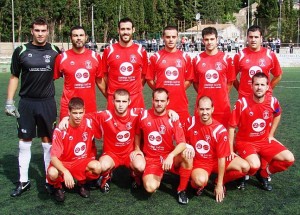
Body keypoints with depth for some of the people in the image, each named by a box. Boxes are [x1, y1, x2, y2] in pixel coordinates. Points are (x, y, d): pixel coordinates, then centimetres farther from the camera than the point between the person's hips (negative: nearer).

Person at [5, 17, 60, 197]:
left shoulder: (55, 51, 1)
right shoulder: (21, 51, 0)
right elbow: (14, 77, 5)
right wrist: (9, 101, 0)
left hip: (47, 103, 0)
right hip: (26, 103, 0)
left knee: (48, 141, 7)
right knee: (24, 142, 7)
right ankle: (23, 181, 18)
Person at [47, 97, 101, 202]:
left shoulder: (89, 123, -12)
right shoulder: (60, 130, -21)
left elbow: (92, 143, 9)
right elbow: (54, 157, -26)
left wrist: (93, 160, 2)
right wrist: (66, 172, -41)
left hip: (83, 163, 2)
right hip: (63, 164, -2)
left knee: (97, 167, -30)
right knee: (52, 173, -35)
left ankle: (82, 183, 5)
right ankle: (58, 187, 3)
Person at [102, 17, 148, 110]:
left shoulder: (141, 51, 4)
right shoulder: (109, 51, 2)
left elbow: (144, 74, 11)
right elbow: (104, 74, 9)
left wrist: (137, 88, 5)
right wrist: (110, 90, 7)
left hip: (136, 97, 1)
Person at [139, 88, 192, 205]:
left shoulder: (173, 119, -11)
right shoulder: (144, 116, -4)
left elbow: (182, 144, -19)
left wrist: (171, 156, -35)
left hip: (169, 157, 0)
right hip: (152, 160, 0)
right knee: (151, 187, -29)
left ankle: (181, 190, -10)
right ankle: (158, 177, 12)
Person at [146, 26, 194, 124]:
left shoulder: (185, 57, 8)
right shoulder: (155, 57, 4)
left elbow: (189, 79, 11)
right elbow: (149, 79, 5)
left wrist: (179, 90, 2)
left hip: (181, 104, 1)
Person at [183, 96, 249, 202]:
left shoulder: (220, 130, -20)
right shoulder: (190, 122, -12)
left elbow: (221, 158, -17)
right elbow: (184, 141, 8)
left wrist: (219, 185, -15)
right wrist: (188, 149, -18)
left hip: (217, 160, 2)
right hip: (198, 161, -1)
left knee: (245, 167, -19)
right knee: (200, 180, -36)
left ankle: (219, 182, 6)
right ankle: (196, 184, 3)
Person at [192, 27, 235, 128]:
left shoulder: (226, 59, 3)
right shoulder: (197, 59, 5)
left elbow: (230, 82, 7)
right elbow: (195, 82, 11)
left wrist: (223, 95, 2)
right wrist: (202, 94, 3)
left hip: (222, 106, 0)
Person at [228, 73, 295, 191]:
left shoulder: (273, 101, -9)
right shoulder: (242, 103, -20)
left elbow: (277, 115, 16)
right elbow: (231, 127, -13)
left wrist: (271, 134, 11)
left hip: (265, 141, 5)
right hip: (245, 142, -5)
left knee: (289, 159, -11)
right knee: (254, 165, -32)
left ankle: (263, 174, 12)